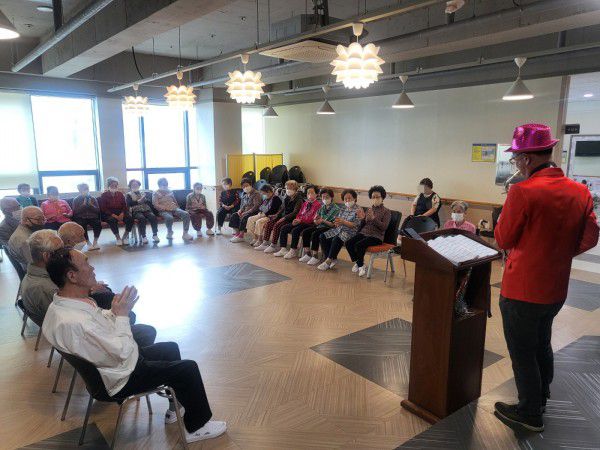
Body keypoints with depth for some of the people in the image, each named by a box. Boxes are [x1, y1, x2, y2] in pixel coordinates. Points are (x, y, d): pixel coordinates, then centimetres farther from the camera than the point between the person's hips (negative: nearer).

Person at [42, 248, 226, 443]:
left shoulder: (63, 302, -6)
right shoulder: (73, 323, -36)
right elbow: (122, 352, -29)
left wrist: (116, 311, -9)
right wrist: (122, 314, -18)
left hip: (114, 358, 10)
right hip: (121, 379, -10)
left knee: (171, 349, 22)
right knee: (188, 369, -6)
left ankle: (176, 408, 37)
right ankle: (197, 427, 15)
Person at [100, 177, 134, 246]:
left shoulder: (120, 194, 12)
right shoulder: (104, 195, 2)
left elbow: (124, 206, 8)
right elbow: (103, 209, -5)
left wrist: (122, 214, -14)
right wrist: (114, 215, -20)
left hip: (120, 212, 3)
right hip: (109, 214, -3)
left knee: (130, 218, -26)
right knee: (112, 220, -38)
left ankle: (125, 236, -9)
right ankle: (118, 238, -22)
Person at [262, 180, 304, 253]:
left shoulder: (298, 199, -10)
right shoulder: (287, 198, 15)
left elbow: (295, 212, -18)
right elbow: (282, 209, 22)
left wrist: (285, 218, -23)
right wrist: (276, 216, 5)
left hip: (291, 219, -8)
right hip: (284, 217, 8)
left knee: (277, 225, -28)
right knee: (269, 223, -8)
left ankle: (274, 246, -22)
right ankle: (265, 243, -6)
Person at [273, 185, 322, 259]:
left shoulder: (318, 204, -6)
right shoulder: (305, 203, 20)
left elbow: (313, 218, -15)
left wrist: (301, 220, -19)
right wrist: (297, 220, -3)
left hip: (310, 224, -8)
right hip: (301, 222, 8)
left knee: (295, 230, -31)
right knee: (284, 228, -7)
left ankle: (293, 251, -18)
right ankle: (283, 249, -6)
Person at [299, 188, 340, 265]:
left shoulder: (336, 209, -6)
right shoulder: (322, 208, 14)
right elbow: (316, 222, 15)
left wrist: (323, 220, -22)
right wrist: (316, 220, -9)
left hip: (329, 228, -7)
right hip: (320, 226, 7)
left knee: (315, 234, -31)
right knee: (305, 232, -14)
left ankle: (315, 257, -22)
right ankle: (308, 254, -9)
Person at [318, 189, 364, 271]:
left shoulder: (358, 210, -2)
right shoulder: (343, 209, 19)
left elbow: (355, 225, -11)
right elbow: (337, 221, 16)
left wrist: (343, 222, -22)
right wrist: (336, 223, -9)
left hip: (350, 232, -7)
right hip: (338, 230, 7)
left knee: (336, 240, -35)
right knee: (323, 237, -15)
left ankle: (328, 261, -25)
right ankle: (333, 259, -11)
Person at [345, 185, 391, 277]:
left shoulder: (386, 211, 2)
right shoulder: (369, 210, 18)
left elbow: (384, 227, -11)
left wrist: (374, 218, -21)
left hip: (376, 236, -6)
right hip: (364, 232, 6)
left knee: (359, 245, -31)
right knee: (348, 243, -19)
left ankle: (360, 264, -5)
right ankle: (360, 264, 0)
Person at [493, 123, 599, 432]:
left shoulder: (523, 192, -23)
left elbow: (503, 240, -14)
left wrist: (510, 204, -4)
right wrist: (559, 253, 11)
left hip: (522, 290, -7)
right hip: (557, 288, 7)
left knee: (523, 354, 10)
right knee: (542, 346, 26)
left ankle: (530, 414, 26)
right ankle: (540, 399, 44)